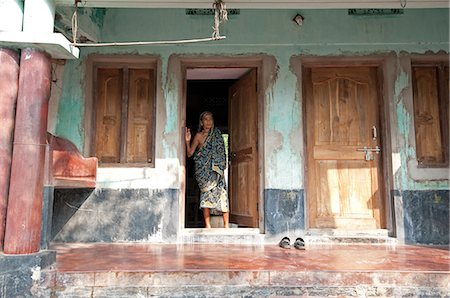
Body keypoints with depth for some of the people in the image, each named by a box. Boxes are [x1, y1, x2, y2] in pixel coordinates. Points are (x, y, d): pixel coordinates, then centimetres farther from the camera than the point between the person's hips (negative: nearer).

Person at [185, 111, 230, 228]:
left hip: (216, 168, 2)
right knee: (206, 193, -7)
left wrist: (223, 164, 7)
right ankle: (207, 224, -1)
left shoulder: (217, 134, 12)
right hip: (204, 169, -2)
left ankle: (226, 224, -2)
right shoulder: (199, 136, 3)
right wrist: (188, 141, -15)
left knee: (221, 192, -7)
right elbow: (190, 153, -2)